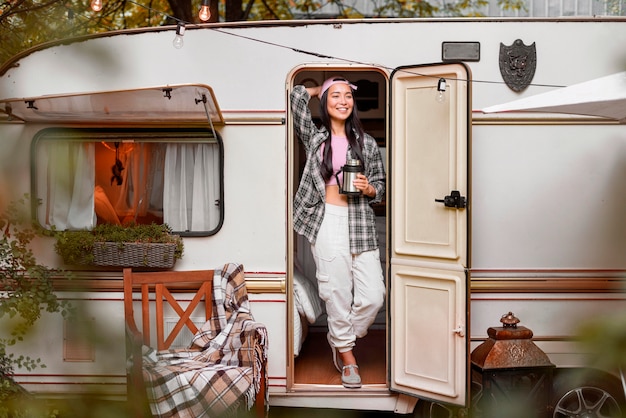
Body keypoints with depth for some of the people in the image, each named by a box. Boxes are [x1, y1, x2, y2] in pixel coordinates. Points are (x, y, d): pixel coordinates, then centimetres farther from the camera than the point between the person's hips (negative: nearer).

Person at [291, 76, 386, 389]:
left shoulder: (366, 143, 11)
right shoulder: (314, 136, 8)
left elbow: (381, 183, 16)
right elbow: (296, 96, 1)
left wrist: (370, 189, -5)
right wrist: (319, 90, 17)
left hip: (360, 222, 2)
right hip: (326, 221, -2)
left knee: (373, 295, -4)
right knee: (338, 291, 0)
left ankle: (341, 337, 22)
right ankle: (345, 353, 20)